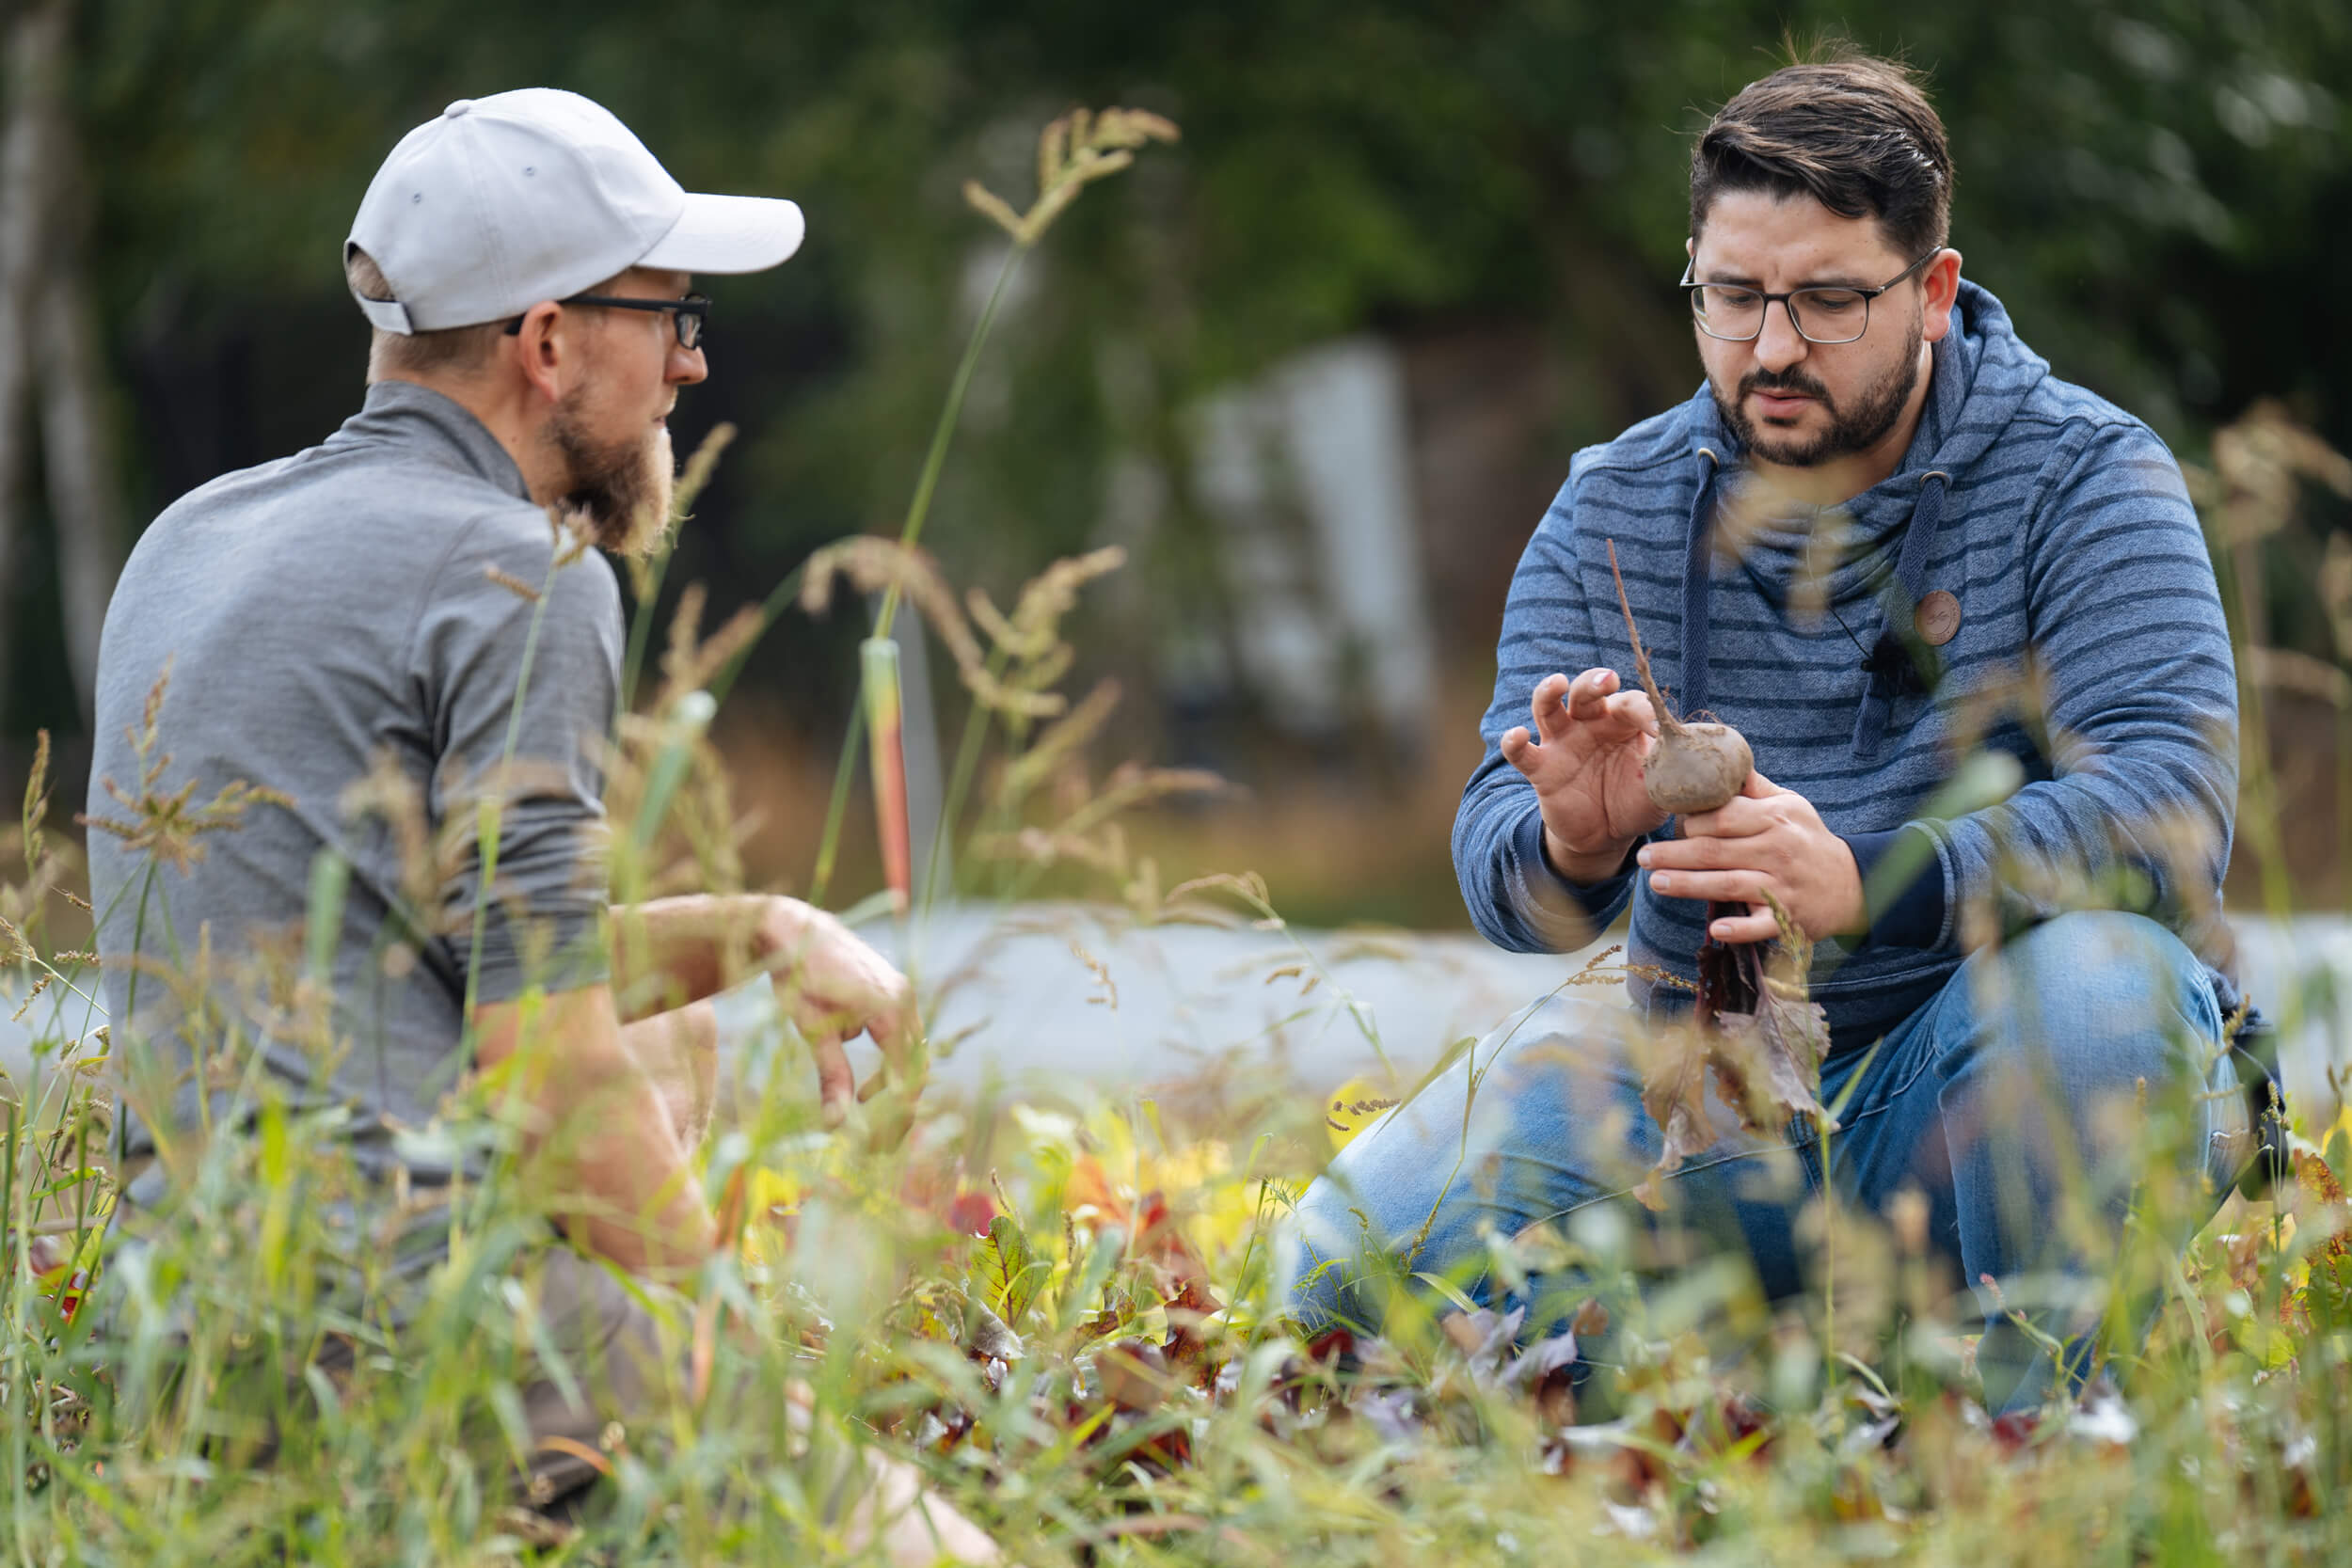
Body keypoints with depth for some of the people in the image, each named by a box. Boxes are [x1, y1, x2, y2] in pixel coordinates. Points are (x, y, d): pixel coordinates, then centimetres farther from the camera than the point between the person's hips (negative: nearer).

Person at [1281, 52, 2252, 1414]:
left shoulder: (2081, 477, -5)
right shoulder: (1611, 512, 6)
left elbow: (2171, 804, -20)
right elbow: (1504, 877, -1)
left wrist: (1867, 879, -37)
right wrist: (1570, 850, -28)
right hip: (1713, 1094, 3)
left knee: (2090, 981, -37)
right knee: (1356, 1257, -18)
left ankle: (2022, 1410, -15)